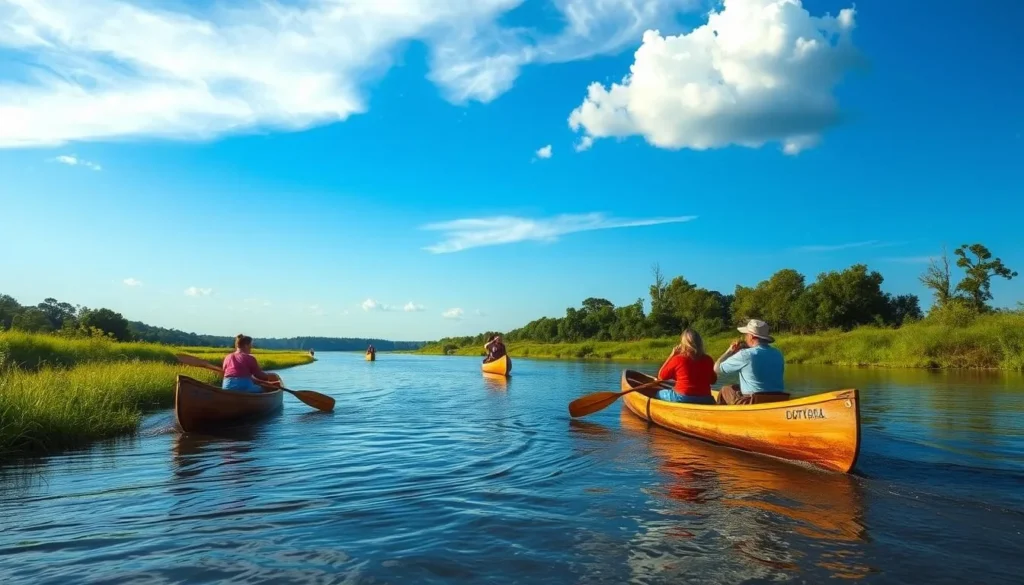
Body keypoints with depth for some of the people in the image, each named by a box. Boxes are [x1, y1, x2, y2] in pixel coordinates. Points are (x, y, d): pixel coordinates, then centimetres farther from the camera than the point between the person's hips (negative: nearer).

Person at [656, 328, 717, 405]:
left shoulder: (678, 359, -8)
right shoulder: (708, 360, 3)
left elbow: (661, 376, 4)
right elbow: (713, 380, 17)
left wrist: (671, 355, 6)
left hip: (682, 399, -3)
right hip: (705, 401, 3)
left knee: (658, 393, 20)